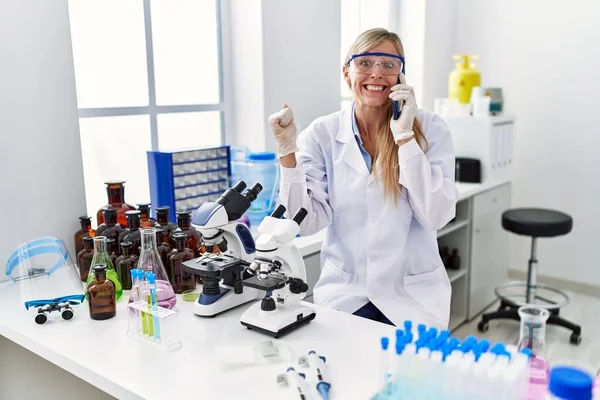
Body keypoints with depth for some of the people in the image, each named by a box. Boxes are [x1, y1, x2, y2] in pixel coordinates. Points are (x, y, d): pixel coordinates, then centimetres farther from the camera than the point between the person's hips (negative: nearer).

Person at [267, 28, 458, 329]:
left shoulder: (429, 128, -5)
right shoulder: (322, 134, -3)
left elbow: (436, 216, -14)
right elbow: (307, 222, -8)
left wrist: (404, 136, -18)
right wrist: (287, 152, -18)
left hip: (412, 296, 0)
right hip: (344, 293, 1)